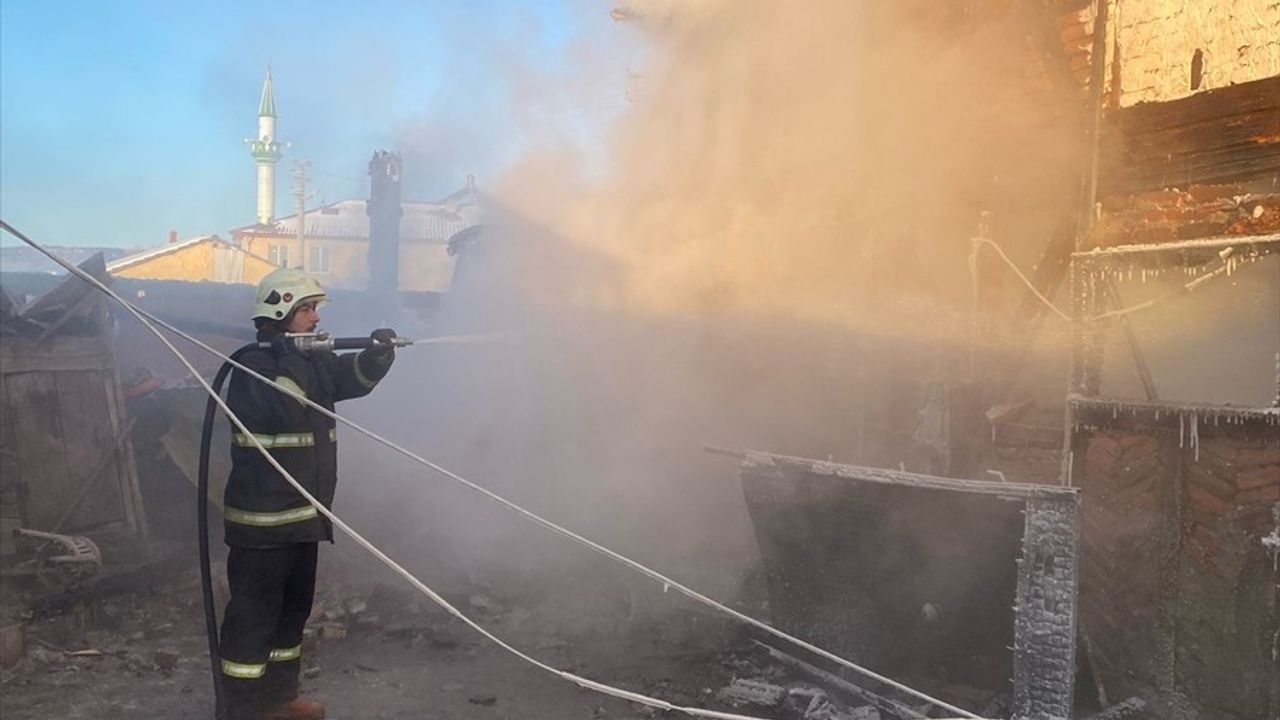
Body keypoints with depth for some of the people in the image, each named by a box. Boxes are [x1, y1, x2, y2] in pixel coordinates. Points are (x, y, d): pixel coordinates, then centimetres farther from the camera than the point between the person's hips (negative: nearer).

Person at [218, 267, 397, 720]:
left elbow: (355, 379, 2)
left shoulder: (314, 361, 12)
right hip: (261, 518, -9)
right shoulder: (253, 367, -13)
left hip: (302, 514, 9)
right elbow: (286, 408, -29)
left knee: (294, 607, 18)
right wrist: (292, 357, -24)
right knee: (254, 613, -3)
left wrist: (378, 354, -16)